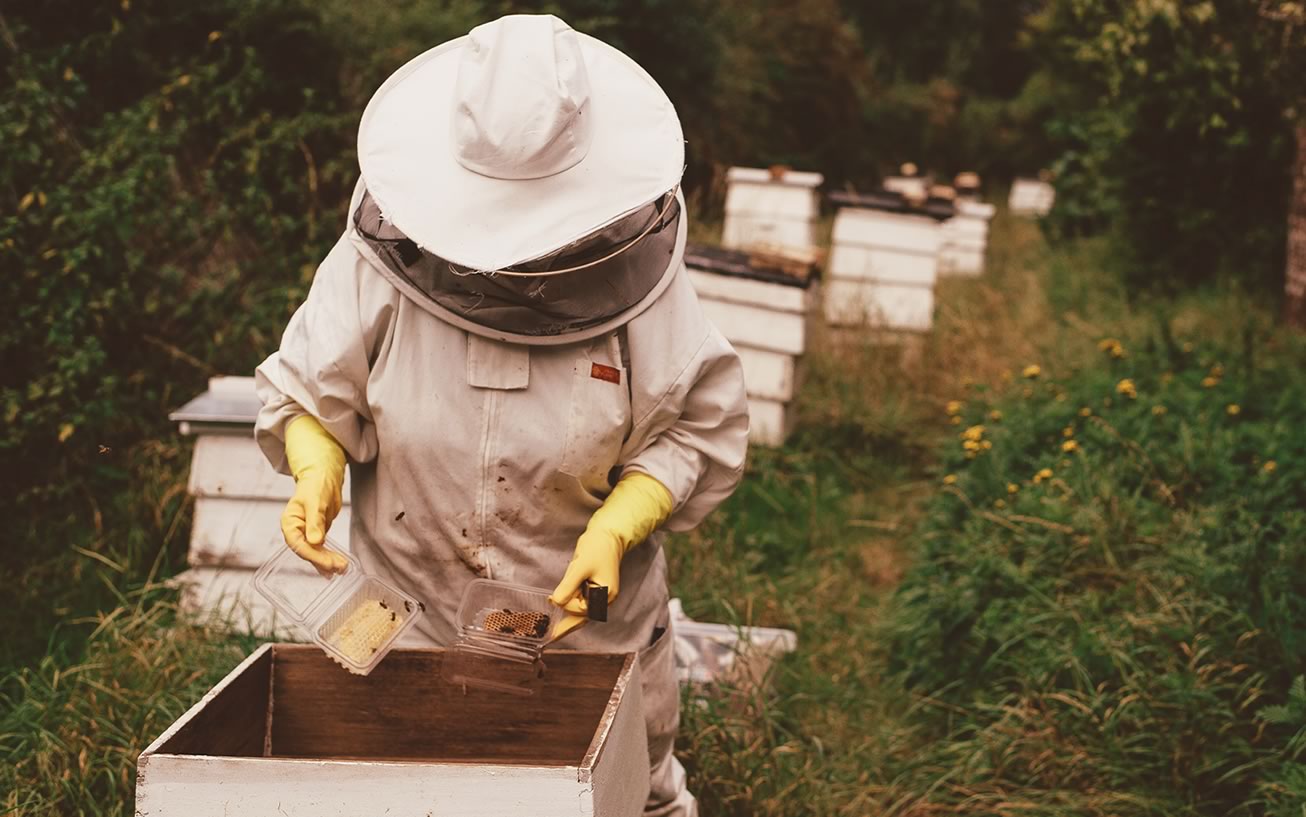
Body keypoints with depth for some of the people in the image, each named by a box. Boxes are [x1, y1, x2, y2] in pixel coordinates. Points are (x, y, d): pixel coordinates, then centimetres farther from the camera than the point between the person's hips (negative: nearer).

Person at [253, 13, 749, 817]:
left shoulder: (635, 269, -16)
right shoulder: (380, 259, -15)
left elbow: (699, 429, -8)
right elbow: (306, 395, -3)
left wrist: (616, 529, -21)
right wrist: (316, 469, -24)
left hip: (591, 624, 0)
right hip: (410, 626, 1)